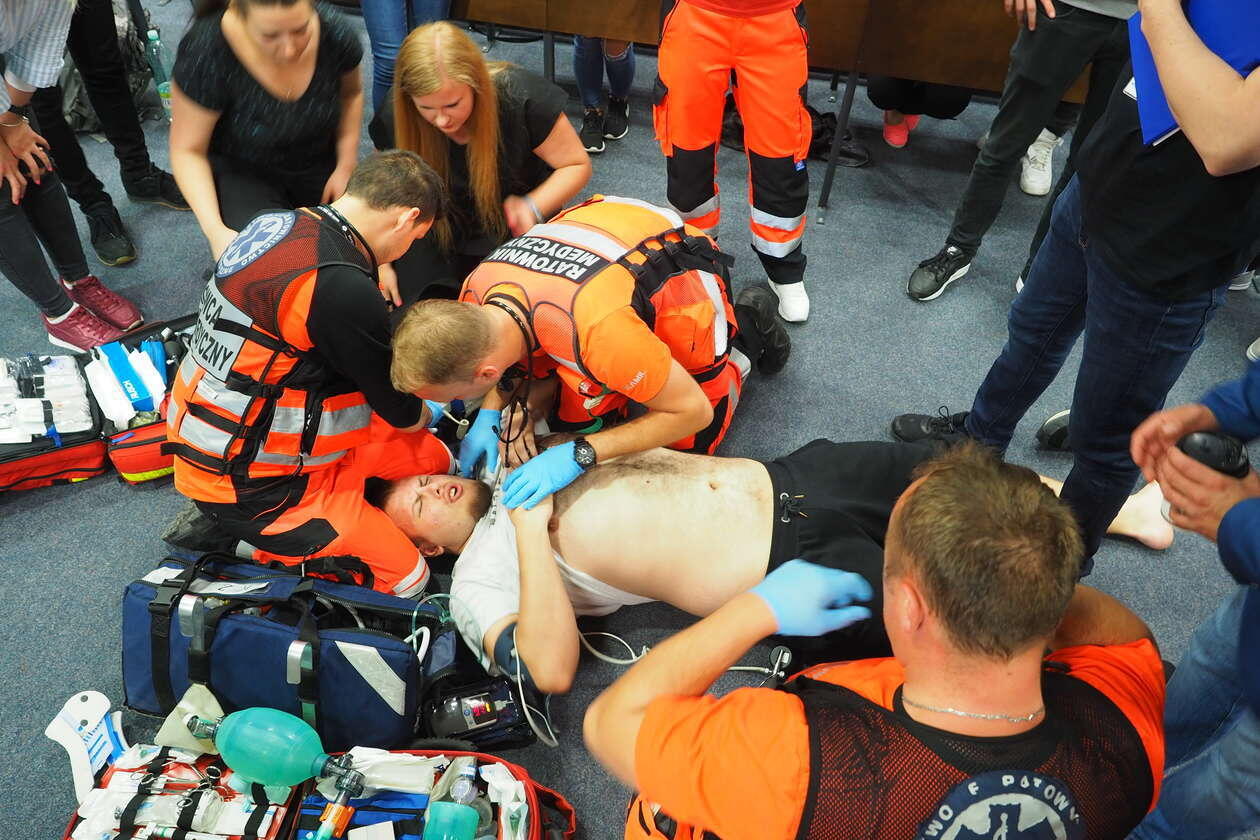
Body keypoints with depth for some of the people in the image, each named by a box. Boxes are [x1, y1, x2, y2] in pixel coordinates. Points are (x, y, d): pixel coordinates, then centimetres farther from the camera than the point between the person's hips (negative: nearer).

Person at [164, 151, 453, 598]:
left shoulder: (275, 223, -1)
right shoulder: (342, 289, -29)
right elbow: (400, 413, -13)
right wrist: (426, 413, 11)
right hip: (245, 483, -9)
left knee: (434, 459, 12)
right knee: (406, 578, -6)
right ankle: (262, 541, 5)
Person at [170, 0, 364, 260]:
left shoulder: (334, 32, -21)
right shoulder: (206, 53, -29)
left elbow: (351, 93, 3)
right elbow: (188, 150, -18)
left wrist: (346, 167, -5)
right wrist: (215, 230, -31)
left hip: (320, 165, 4)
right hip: (242, 173, -3)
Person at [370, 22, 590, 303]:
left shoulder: (520, 97, -25)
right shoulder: (395, 121, -17)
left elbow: (577, 165, -14)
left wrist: (532, 208, -31)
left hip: (511, 228, -1)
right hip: (436, 233, 2)